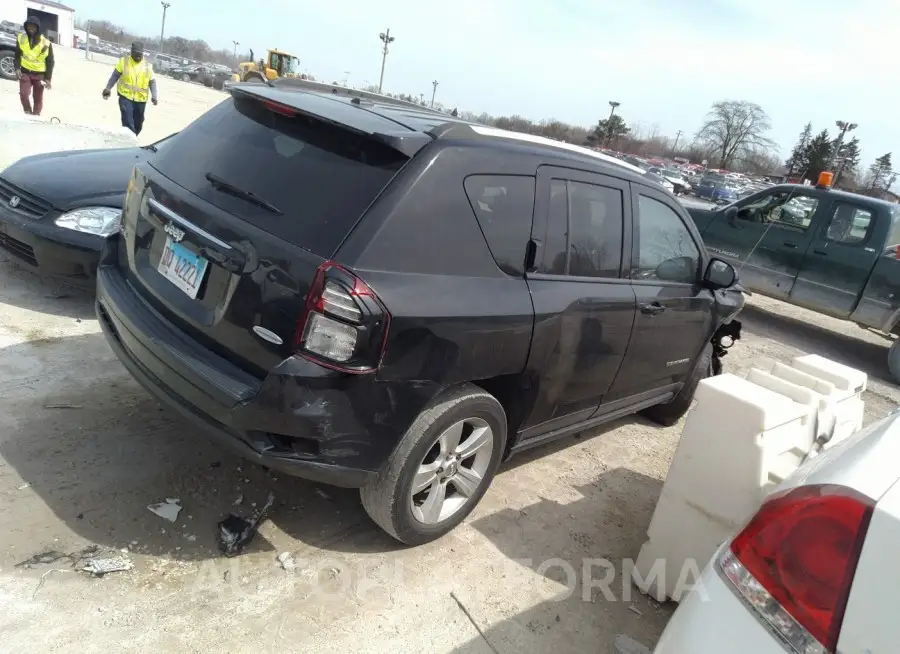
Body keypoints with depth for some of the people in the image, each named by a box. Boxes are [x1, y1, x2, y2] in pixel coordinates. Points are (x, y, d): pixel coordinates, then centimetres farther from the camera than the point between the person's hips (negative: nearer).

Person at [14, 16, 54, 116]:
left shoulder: (46, 42, -7)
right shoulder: (21, 38, 0)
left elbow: (50, 61, -2)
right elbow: (17, 55, 8)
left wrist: (48, 78, -7)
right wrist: (17, 68, -7)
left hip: (39, 74, -1)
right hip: (25, 72, 1)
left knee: (38, 98, 5)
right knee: (24, 94, -11)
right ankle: (28, 113, 6)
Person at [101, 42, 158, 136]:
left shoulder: (147, 65, 2)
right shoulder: (124, 61, -2)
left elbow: (152, 82, 4)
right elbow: (115, 75, 2)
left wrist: (154, 96, -10)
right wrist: (108, 88, -7)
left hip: (141, 99, 2)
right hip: (125, 97, -2)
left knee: (138, 124, 13)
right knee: (128, 122, -16)